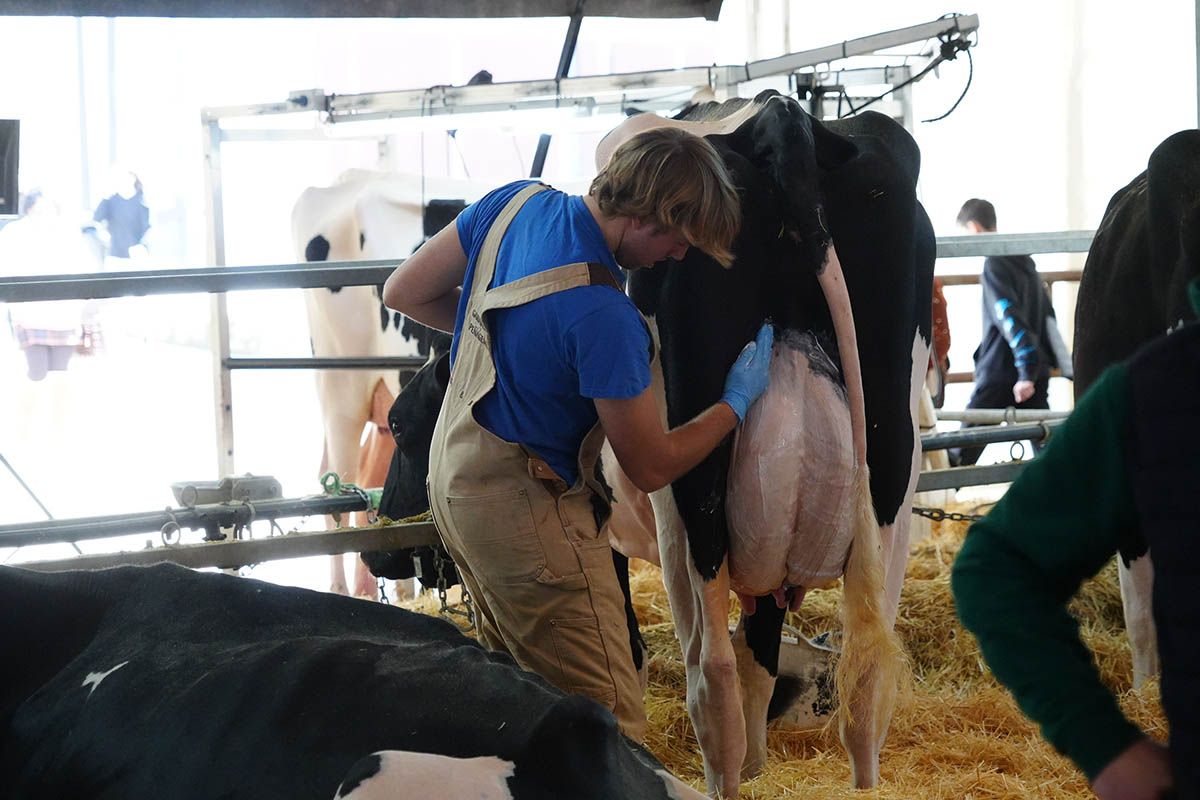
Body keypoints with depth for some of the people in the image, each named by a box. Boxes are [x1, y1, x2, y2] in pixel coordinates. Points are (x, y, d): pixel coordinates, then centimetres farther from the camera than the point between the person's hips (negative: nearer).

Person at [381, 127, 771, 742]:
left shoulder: (517, 202, -6)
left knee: (515, 673, 25)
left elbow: (404, 293, 7)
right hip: (522, 507, -9)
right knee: (610, 727, -3)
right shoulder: (604, 317, -28)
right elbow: (651, 467, -16)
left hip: (453, 472, 10)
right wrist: (737, 402, -2)